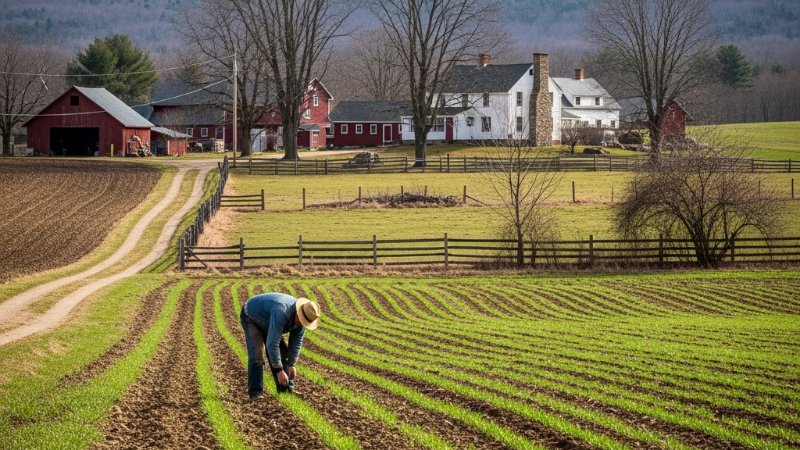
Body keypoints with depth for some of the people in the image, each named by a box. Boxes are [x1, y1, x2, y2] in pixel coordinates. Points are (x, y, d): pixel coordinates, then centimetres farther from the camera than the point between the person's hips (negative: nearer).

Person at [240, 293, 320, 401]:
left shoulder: (302, 318, -17)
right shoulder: (282, 312, -43)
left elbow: (296, 341, -5)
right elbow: (272, 343, -42)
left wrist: (291, 365, -8)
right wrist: (279, 370, -38)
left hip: (266, 322, 8)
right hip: (251, 317, -8)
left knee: (283, 351, 0)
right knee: (257, 353, -21)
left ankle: (286, 389, 7)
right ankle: (255, 393, -19)